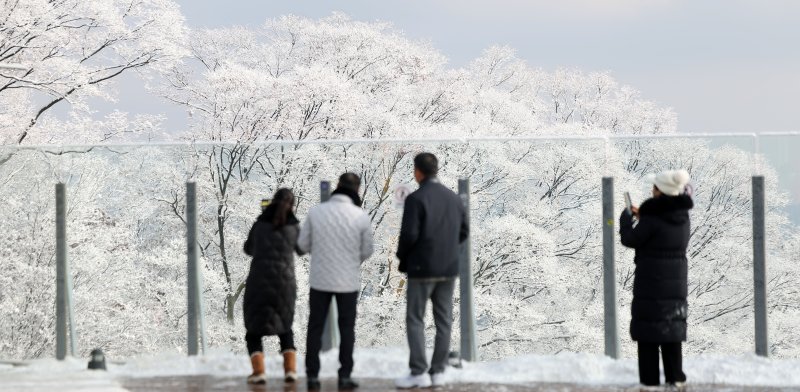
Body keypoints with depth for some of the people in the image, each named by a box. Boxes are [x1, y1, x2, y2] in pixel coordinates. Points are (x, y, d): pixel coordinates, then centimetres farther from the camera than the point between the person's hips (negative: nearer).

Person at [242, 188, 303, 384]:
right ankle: (290, 369, 4)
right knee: (285, 328, 22)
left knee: (254, 331, 11)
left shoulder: (260, 224, 2)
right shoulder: (294, 227, 2)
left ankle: (258, 371, -7)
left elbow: (249, 249, 19)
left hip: (258, 282, -1)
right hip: (285, 284, 1)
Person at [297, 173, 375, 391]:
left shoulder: (316, 212, -9)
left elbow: (303, 244, -2)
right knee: (347, 329, 12)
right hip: (349, 281, 0)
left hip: (320, 279, 0)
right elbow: (367, 251, -3)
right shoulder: (361, 216, -10)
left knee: (315, 328, 11)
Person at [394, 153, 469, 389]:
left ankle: (419, 373, -4)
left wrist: (402, 257, -1)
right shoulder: (453, 198, 7)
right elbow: (464, 232, 11)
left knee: (415, 319, 1)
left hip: (422, 268, -6)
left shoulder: (416, 199, -13)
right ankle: (438, 372, 9)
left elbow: (409, 234, -18)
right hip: (448, 269, 6)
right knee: (443, 320, 8)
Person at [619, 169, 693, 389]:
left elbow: (630, 239, -8)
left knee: (648, 333, 0)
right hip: (676, 283, 6)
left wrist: (626, 218, 8)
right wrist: (642, 217, 20)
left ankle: (650, 380, -2)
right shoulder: (682, 215, 4)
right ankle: (675, 378, 14)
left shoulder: (652, 218, -19)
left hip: (651, 284, -6)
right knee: (672, 331, 14)